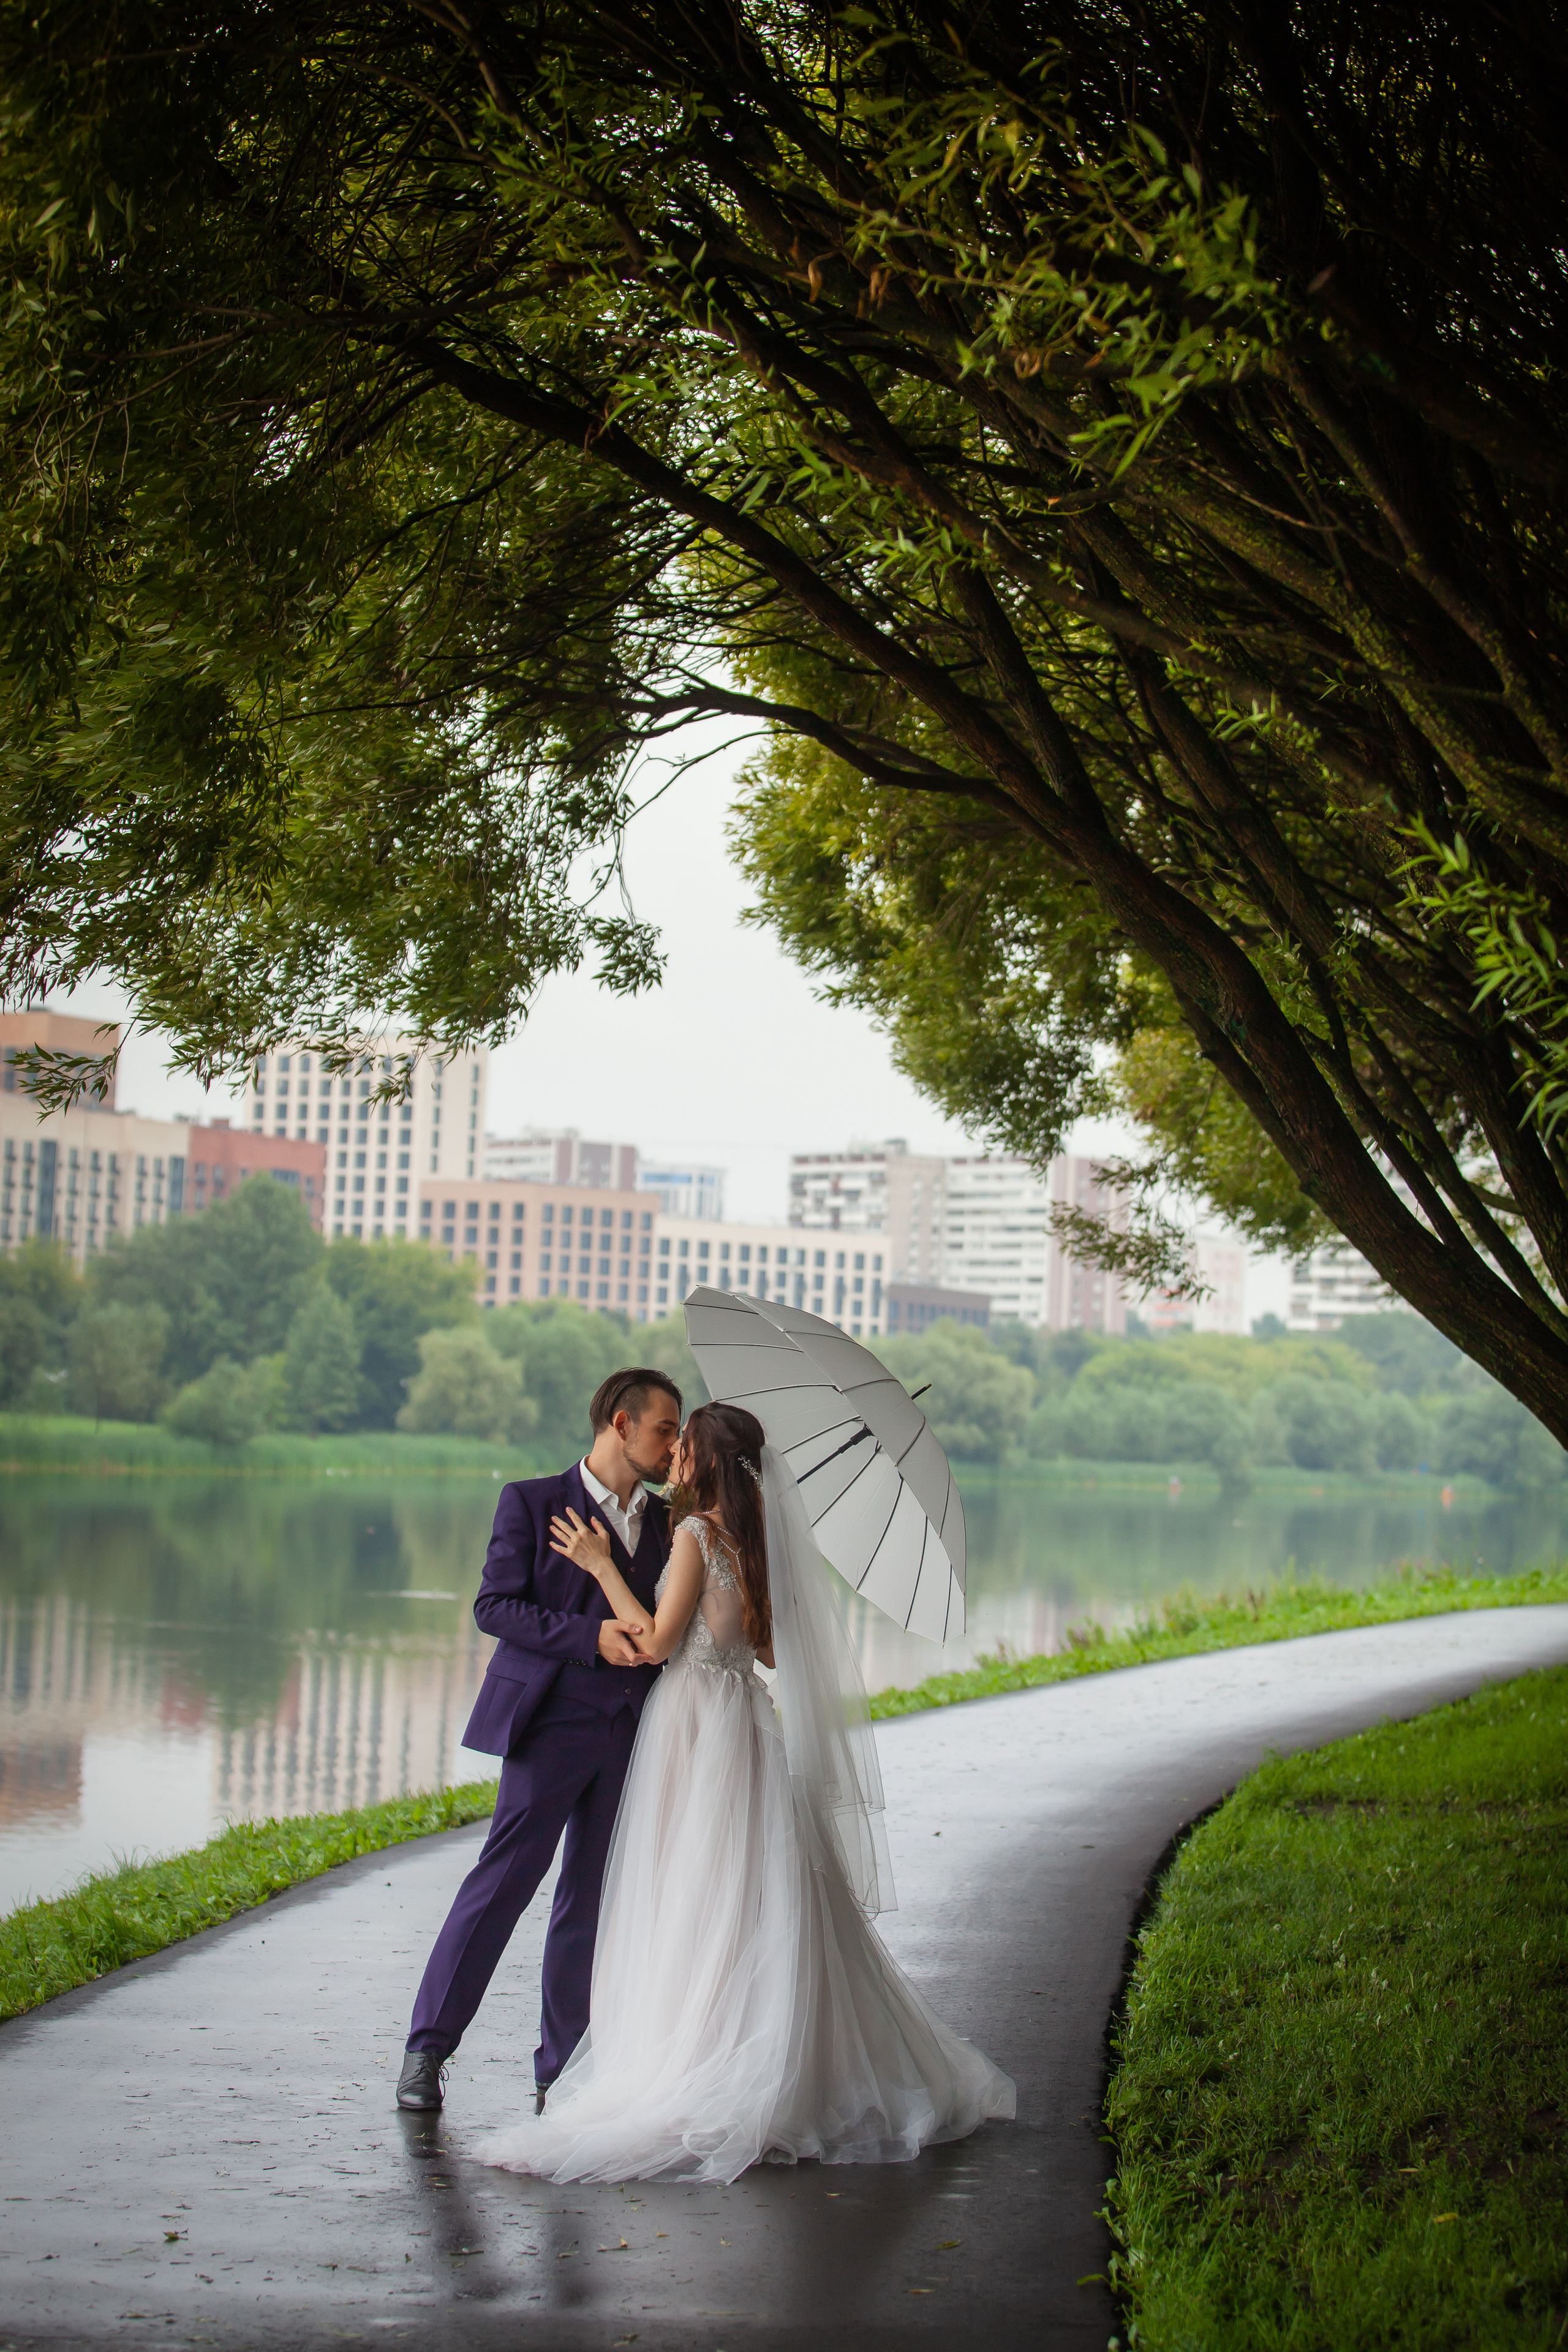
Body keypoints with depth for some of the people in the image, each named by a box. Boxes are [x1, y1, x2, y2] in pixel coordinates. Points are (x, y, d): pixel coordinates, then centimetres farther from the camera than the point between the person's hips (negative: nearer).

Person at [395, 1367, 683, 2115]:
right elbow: (494, 1606, -7)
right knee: (503, 1882, -6)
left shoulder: (663, 1519, 14)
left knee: (591, 1900, 8)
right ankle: (428, 2047, 4)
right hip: (553, 1723, -5)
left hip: (630, 1735, 5)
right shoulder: (533, 1502, -1)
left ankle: (561, 2066, 15)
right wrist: (591, 1636, -17)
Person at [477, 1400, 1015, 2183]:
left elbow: (655, 1641, -14)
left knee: (697, 1910, -6)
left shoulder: (697, 1534, -13)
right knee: (762, 1912, 11)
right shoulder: (755, 1538, 9)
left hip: (700, 1729, -8)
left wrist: (601, 1565, -8)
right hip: (741, 1718, 8)